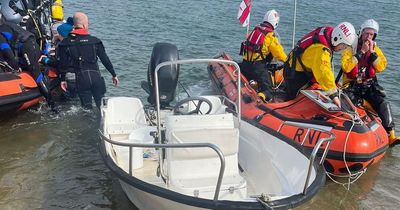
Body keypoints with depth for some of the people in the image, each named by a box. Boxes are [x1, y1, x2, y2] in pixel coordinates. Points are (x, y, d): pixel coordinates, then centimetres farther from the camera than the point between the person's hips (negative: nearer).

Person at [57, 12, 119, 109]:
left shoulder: (66, 43, 1)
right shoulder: (95, 41, -1)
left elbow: (63, 64, 4)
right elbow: (105, 59, 2)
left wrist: (63, 79, 17)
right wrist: (114, 75, 12)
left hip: (81, 78, 0)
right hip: (96, 77, 0)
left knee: (87, 108, 10)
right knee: (102, 106, 13)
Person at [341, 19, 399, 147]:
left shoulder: (375, 48, 8)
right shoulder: (350, 47, -5)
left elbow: (382, 67, -6)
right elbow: (346, 67, -20)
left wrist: (372, 52, -15)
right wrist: (361, 52, -20)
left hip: (369, 85, 3)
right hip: (352, 85, -3)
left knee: (384, 104, -16)